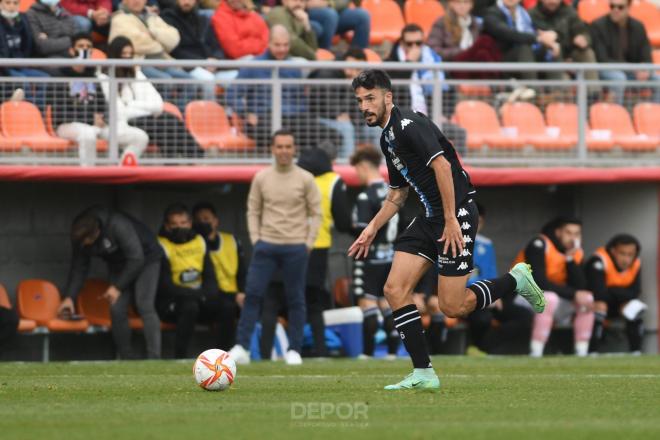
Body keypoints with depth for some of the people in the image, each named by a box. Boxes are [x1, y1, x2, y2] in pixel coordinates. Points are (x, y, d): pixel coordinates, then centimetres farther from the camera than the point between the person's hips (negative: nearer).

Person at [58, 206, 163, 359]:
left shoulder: (119, 226, -35)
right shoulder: (79, 237, -14)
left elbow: (137, 259, -29)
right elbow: (78, 267, -1)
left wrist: (117, 287, -26)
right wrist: (69, 297, -11)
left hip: (146, 259, -6)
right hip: (120, 265, 6)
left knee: (144, 305, -22)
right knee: (117, 309, -9)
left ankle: (154, 357, -26)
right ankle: (126, 360, -1)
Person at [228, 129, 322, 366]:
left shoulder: (305, 179, 1)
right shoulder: (261, 178, 6)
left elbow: (315, 213, 3)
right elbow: (253, 211, 11)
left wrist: (308, 244, -3)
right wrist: (256, 239, 1)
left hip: (296, 247, -1)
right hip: (266, 246, 1)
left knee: (296, 299, 2)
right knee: (252, 294, -7)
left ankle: (294, 351, 9)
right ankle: (241, 348, -7)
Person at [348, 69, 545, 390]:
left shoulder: (408, 125, -15)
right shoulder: (387, 138, 16)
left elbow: (442, 165, -25)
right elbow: (397, 192, 27)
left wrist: (451, 220, -26)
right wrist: (372, 229, 19)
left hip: (457, 213, -9)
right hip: (430, 218, 9)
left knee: (453, 307, -9)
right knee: (395, 289, -3)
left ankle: (516, 280, 14)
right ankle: (423, 374, -1)